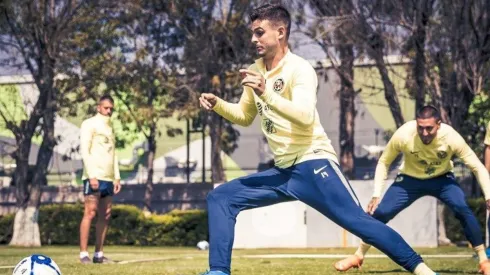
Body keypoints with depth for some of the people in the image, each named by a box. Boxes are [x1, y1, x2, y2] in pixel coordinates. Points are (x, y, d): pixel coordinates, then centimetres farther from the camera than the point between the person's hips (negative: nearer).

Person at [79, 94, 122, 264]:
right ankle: (83, 254, -11)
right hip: (94, 177, -7)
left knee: (105, 216, 5)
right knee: (90, 213, -11)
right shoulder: (89, 124, -1)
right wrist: (91, 176, -18)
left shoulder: (109, 127, 21)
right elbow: (84, 151, -10)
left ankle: (99, 254, 8)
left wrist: (117, 177, 13)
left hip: (108, 178, 8)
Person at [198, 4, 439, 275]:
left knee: (357, 221, -17)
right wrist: (217, 104, 9)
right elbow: (245, 116, 26)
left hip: (313, 164, -7)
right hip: (282, 171, 7)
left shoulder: (299, 68, -10)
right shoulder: (255, 72, 12)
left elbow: (305, 116, -26)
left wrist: (266, 93, -34)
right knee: (219, 198, 0)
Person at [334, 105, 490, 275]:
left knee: (463, 210, -25)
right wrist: (376, 194, -17)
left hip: (442, 179, 0)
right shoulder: (403, 134, -32)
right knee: (380, 212, -12)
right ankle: (358, 256, 11)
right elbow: (383, 162, -13)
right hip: (410, 179, 0)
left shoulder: (451, 137, -32)